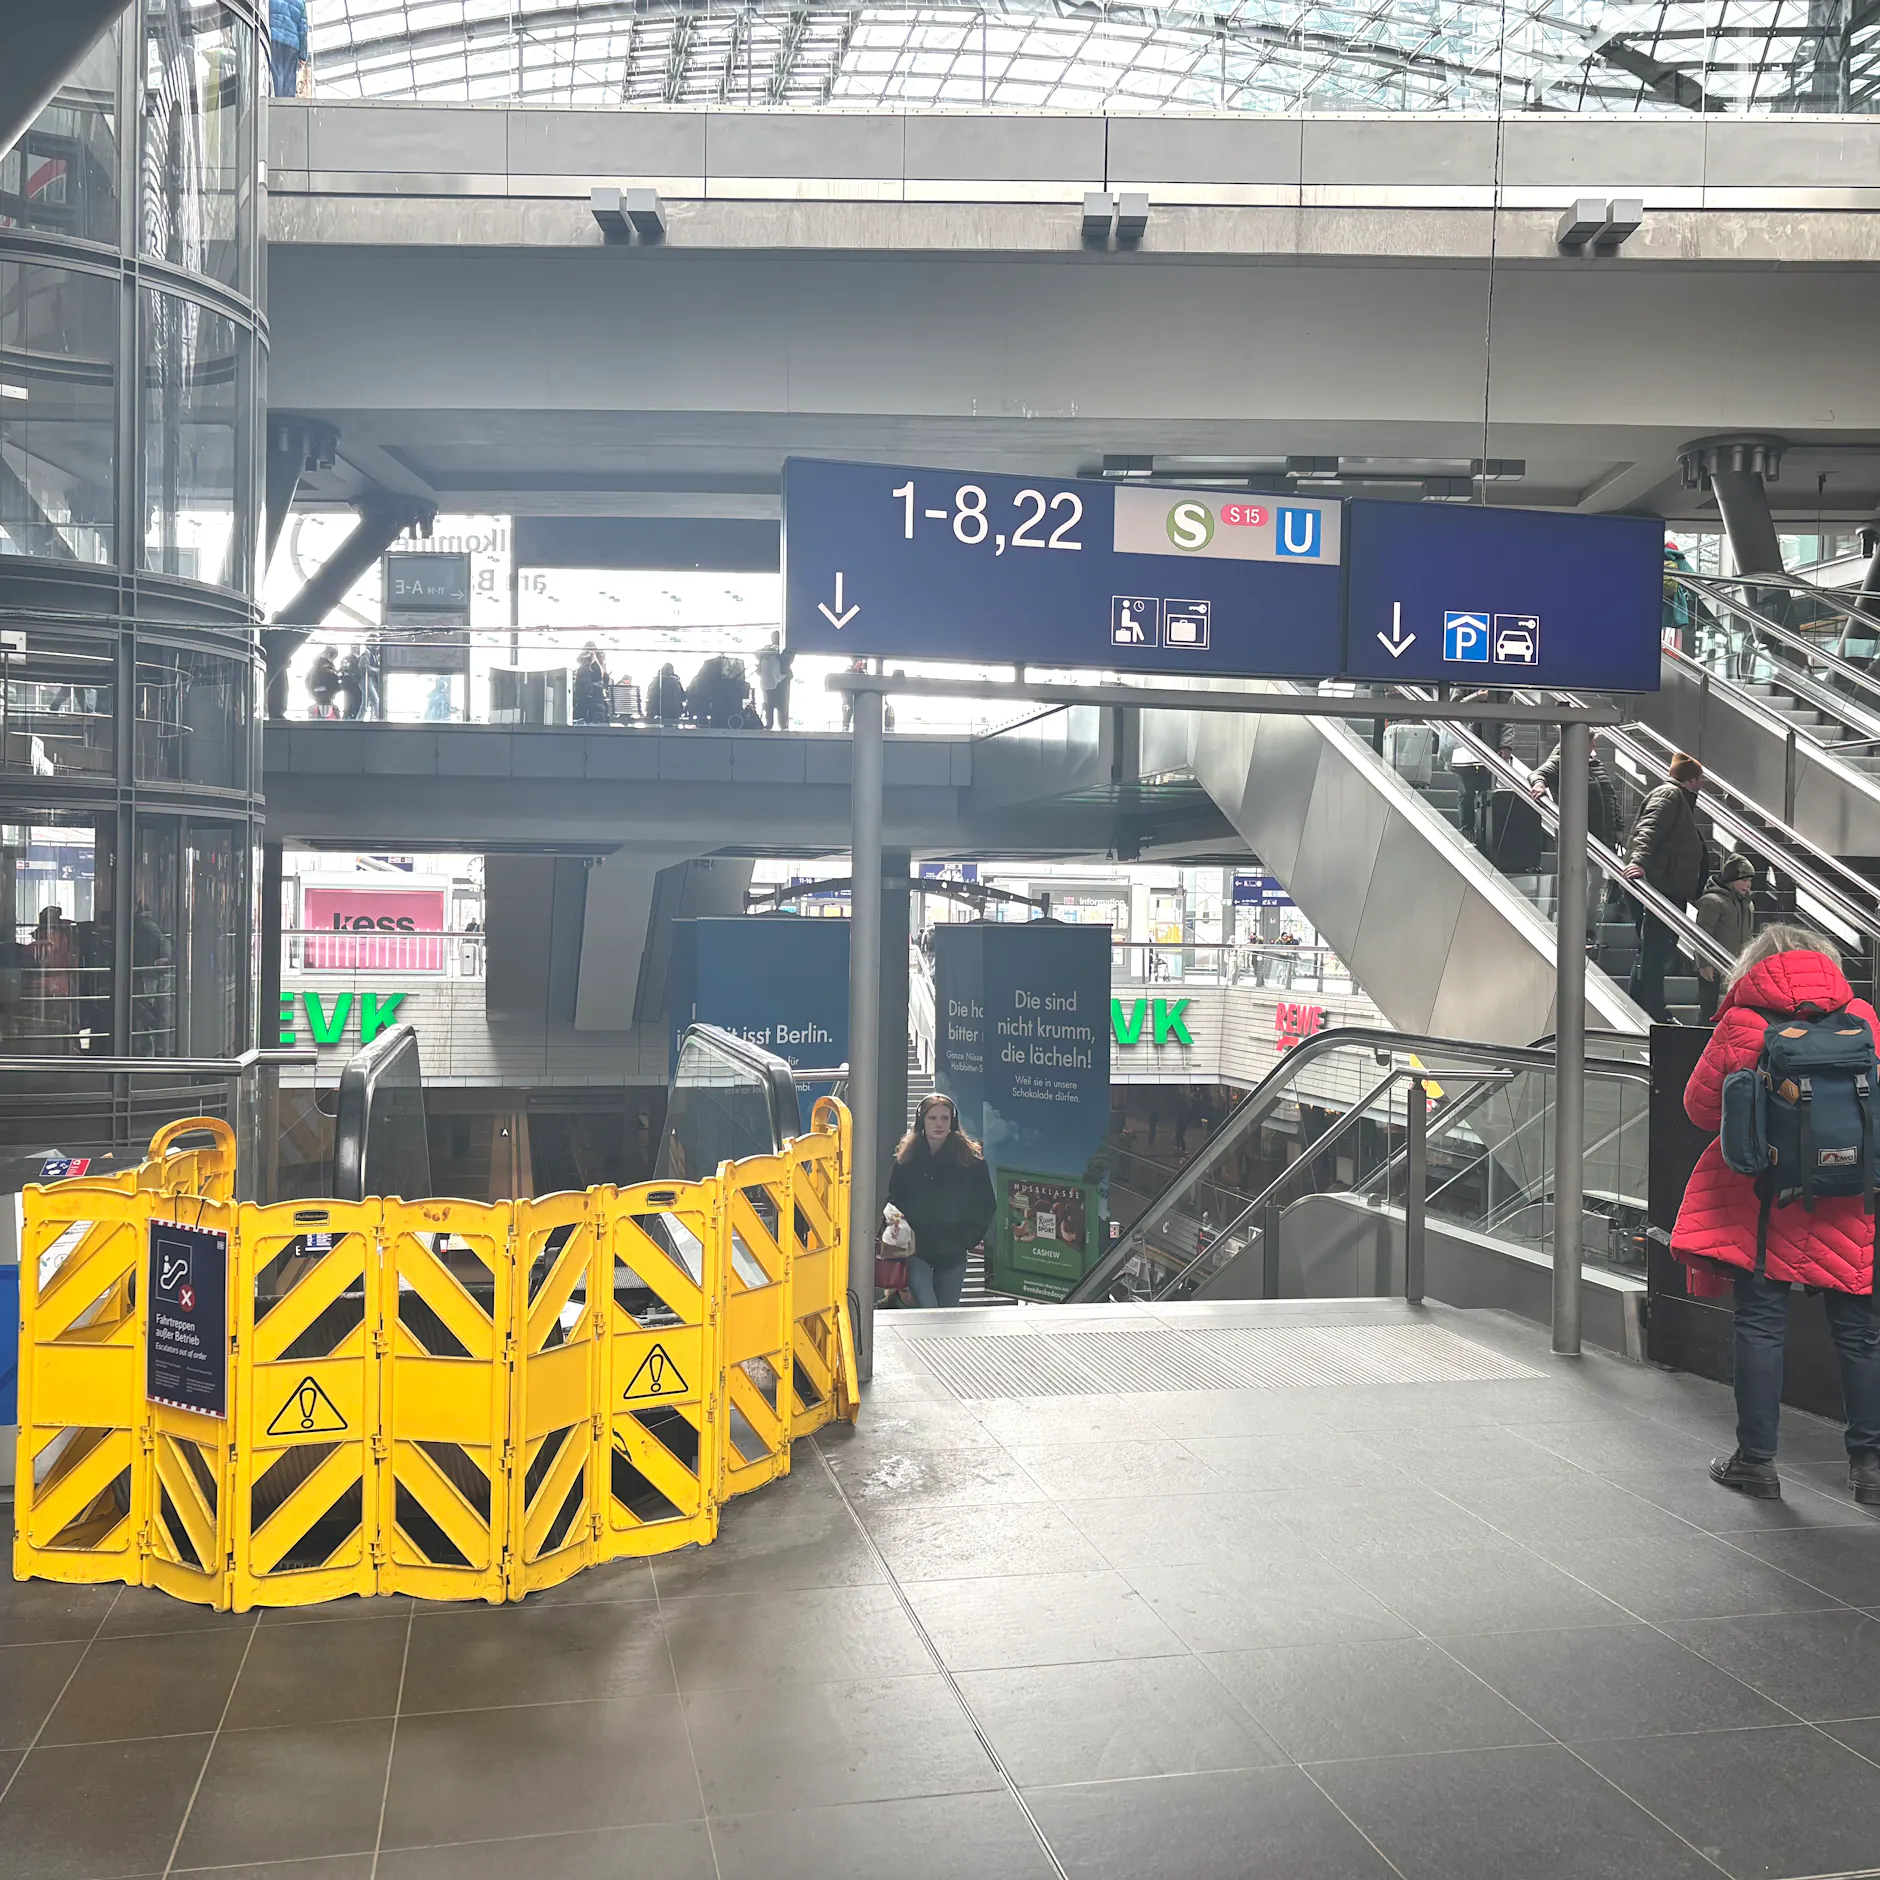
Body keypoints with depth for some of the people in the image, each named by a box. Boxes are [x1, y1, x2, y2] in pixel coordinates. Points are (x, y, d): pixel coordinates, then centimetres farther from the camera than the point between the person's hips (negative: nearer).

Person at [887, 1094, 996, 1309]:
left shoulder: (970, 1158, -3)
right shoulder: (907, 1158, 1)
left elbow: (986, 1205, 3)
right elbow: (893, 1202, 7)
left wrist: (968, 1239, -5)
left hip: (953, 1253, 1)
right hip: (917, 1252, -1)